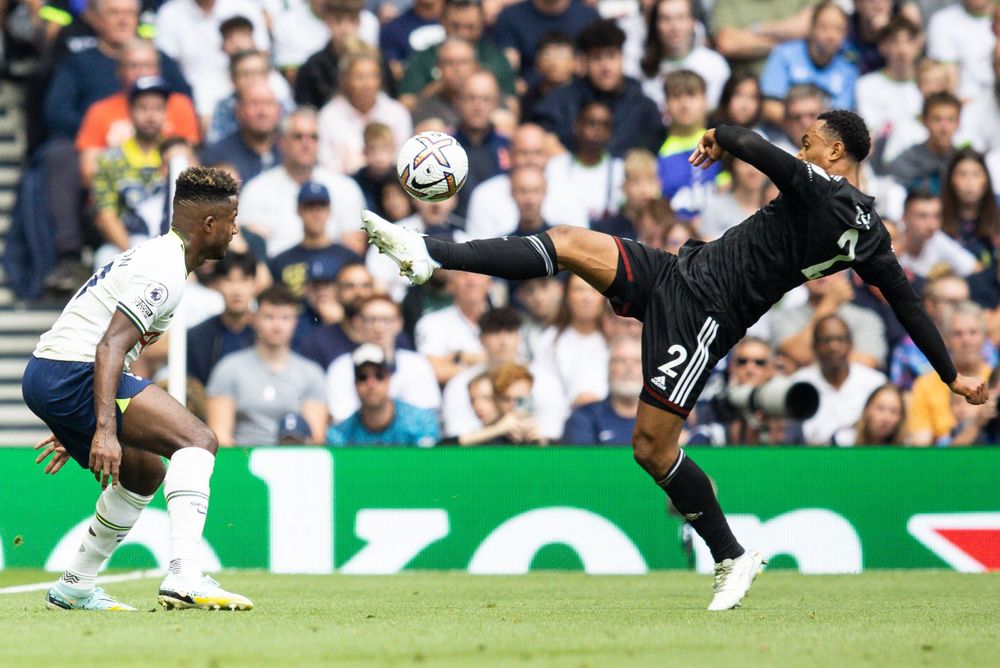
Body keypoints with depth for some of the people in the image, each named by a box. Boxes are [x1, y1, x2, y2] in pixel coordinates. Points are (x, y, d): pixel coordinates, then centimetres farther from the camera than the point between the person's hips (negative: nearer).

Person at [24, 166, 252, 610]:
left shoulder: (152, 256, 21)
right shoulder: (164, 273, -12)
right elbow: (110, 347, -23)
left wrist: (79, 430, 33)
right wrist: (105, 430, -32)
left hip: (45, 377, 11)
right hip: (72, 374, -11)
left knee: (144, 474, 24)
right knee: (198, 440, -19)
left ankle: (74, 588, 29)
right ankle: (184, 576, -33)